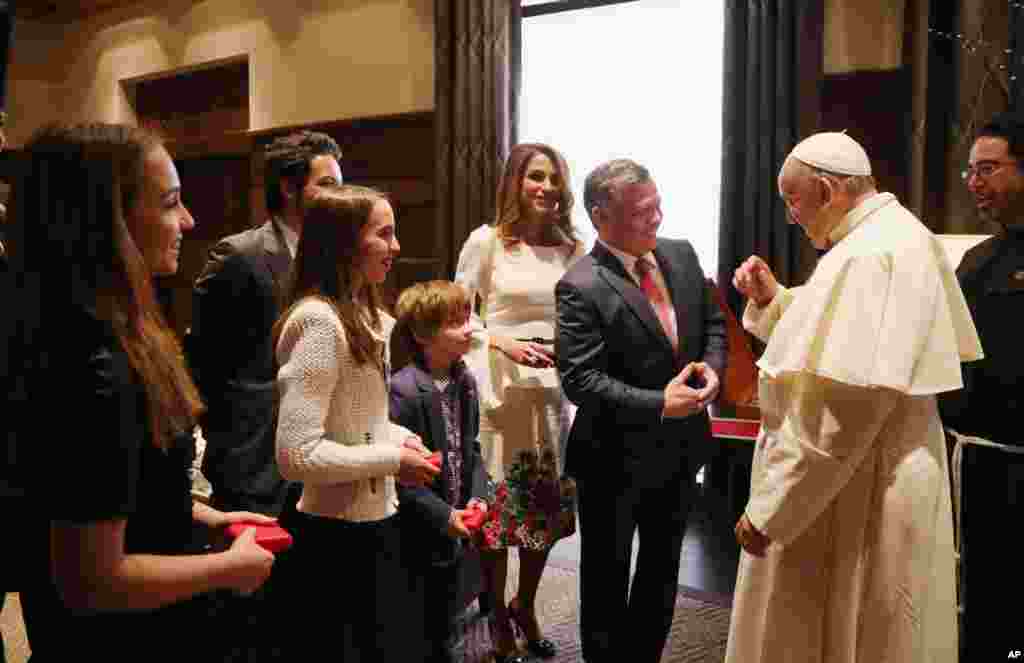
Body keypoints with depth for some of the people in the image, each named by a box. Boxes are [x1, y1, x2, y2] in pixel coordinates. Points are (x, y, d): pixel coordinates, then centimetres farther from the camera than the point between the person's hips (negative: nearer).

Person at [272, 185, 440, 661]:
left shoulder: (361, 315, 9)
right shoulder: (319, 321, -21)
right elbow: (296, 456, -26)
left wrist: (398, 436, 3)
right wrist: (393, 460, -18)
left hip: (374, 520, 9)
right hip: (337, 535, -9)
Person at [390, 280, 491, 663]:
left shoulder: (465, 381, 3)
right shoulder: (403, 390, -21)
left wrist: (477, 496, -4)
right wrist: (444, 515, -20)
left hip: (452, 533, 7)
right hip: (416, 535, -7)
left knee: (445, 632, 23)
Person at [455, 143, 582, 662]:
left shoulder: (571, 248, 6)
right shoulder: (487, 241, -3)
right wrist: (503, 342, -15)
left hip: (553, 388, 4)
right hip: (499, 386, -3)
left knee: (549, 505, 12)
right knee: (496, 505, 4)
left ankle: (525, 608, 34)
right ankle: (497, 619, 24)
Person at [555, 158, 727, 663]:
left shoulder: (682, 254, -1)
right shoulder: (581, 287, -21)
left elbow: (714, 322, 10)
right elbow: (580, 379, -24)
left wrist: (711, 366, -10)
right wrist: (659, 405, -27)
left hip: (681, 448, 7)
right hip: (618, 459, -6)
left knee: (662, 572, 22)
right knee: (607, 581, 13)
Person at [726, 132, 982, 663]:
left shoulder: (868, 255, -23)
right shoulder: (887, 237, 11)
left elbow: (841, 408, -28)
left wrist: (768, 509, -23)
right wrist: (773, 300, 8)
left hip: (847, 498, -10)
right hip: (863, 482, 10)